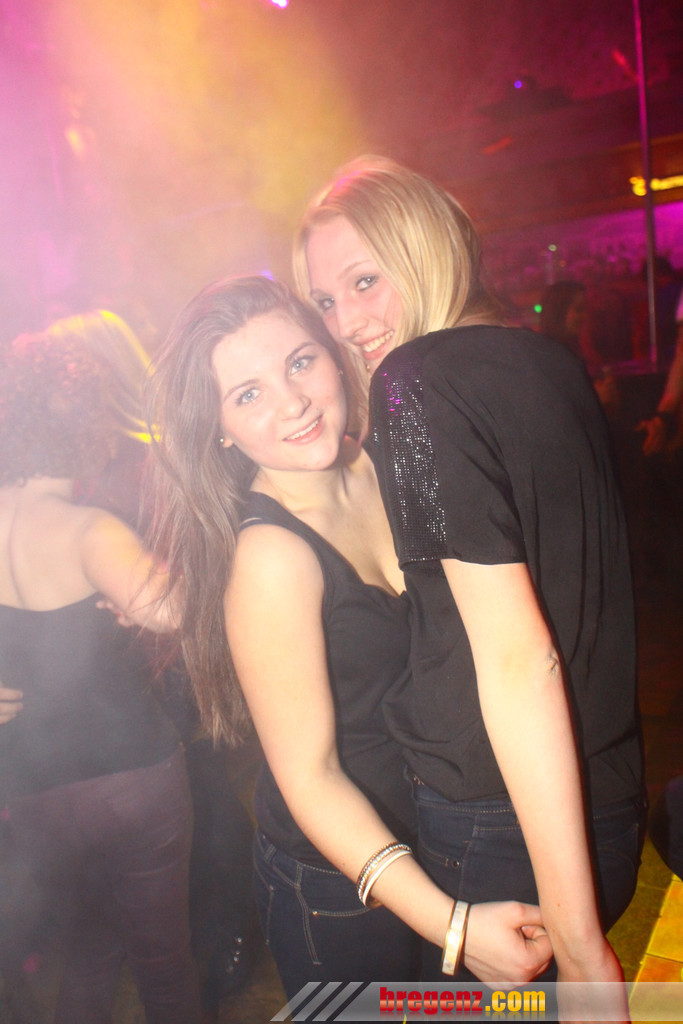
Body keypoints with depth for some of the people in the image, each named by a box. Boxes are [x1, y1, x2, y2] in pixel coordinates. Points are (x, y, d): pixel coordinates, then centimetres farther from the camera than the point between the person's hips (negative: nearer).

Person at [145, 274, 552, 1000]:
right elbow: (310, 777, -23)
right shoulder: (270, 553, -28)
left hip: (434, 834, 6)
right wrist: (449, 923, -29)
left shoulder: (383, 468, -9)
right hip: (337, 886, -6)